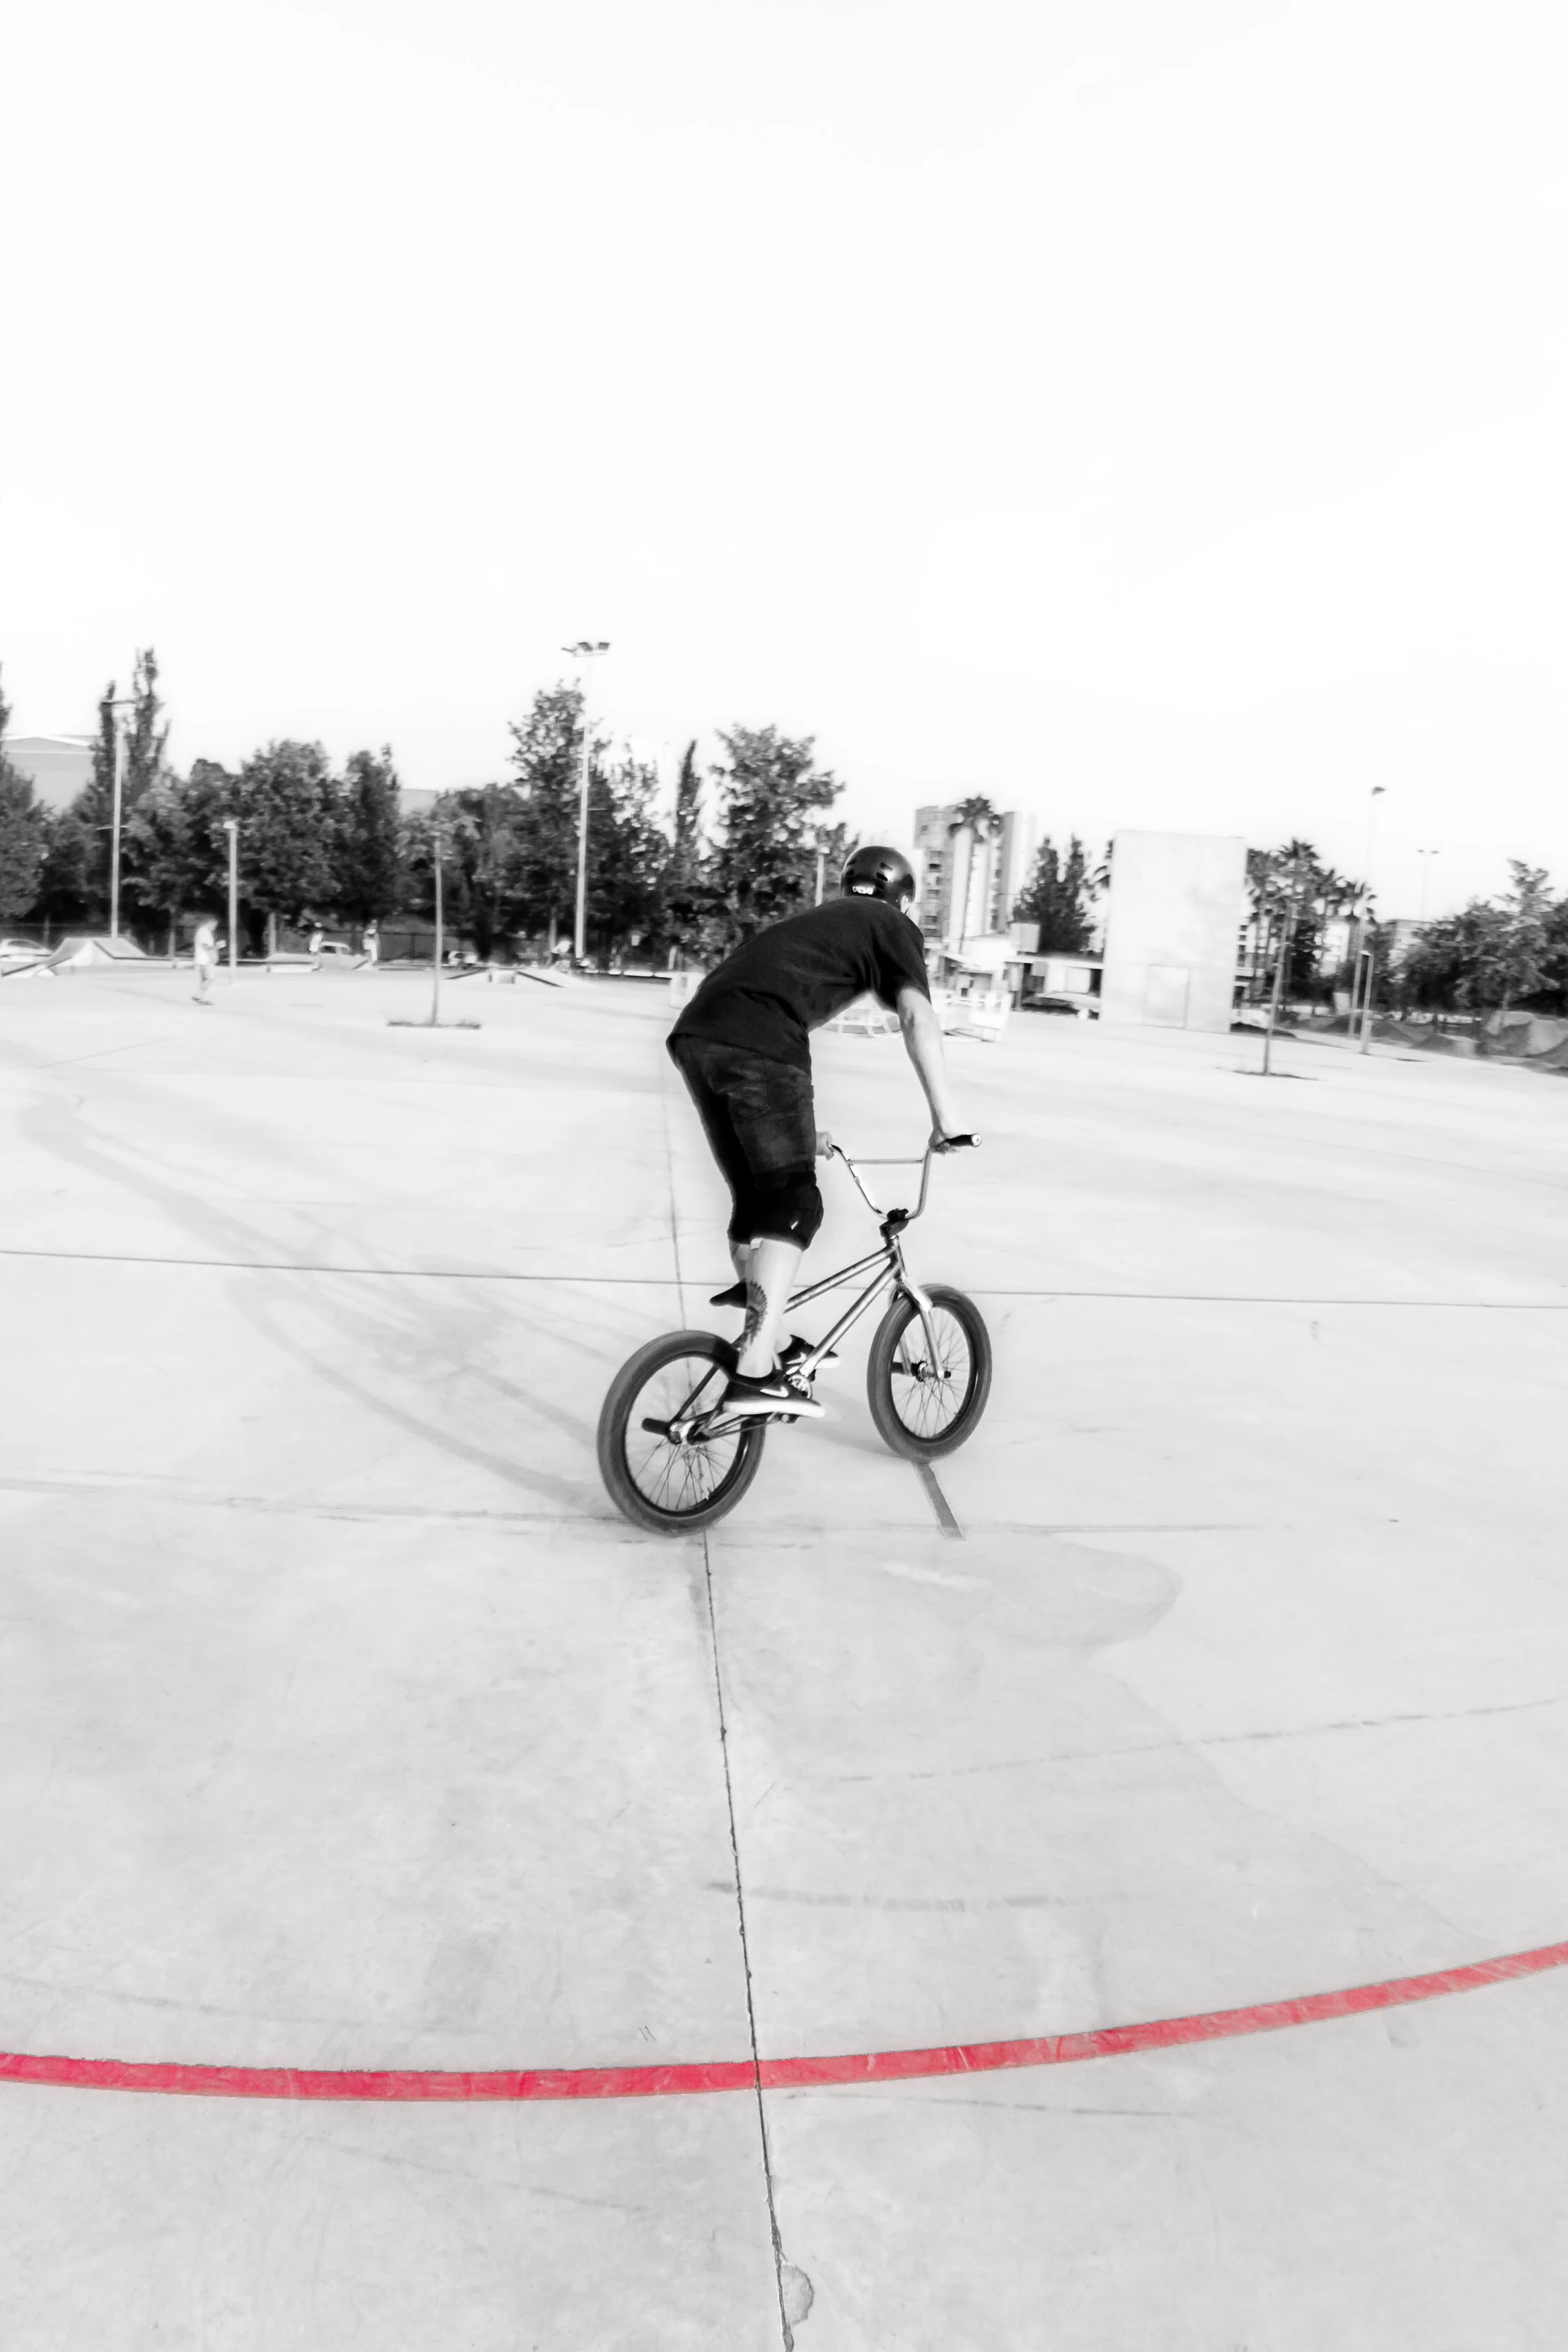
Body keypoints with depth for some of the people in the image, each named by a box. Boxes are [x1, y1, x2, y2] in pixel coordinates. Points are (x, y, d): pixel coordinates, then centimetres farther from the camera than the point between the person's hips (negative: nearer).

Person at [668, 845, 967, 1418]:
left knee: (754, 1198, 17)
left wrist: (799, 1131, 49)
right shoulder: (891, 925, 18)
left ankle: (758, 1338, 25)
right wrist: (944, 1116, -1)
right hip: (756, 1045, -7)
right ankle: (755, 1374, -10)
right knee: (794, 1206, -3)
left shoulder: (815, 920, 38)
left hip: (694, 1035, 7)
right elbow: (917, 1017, 0)